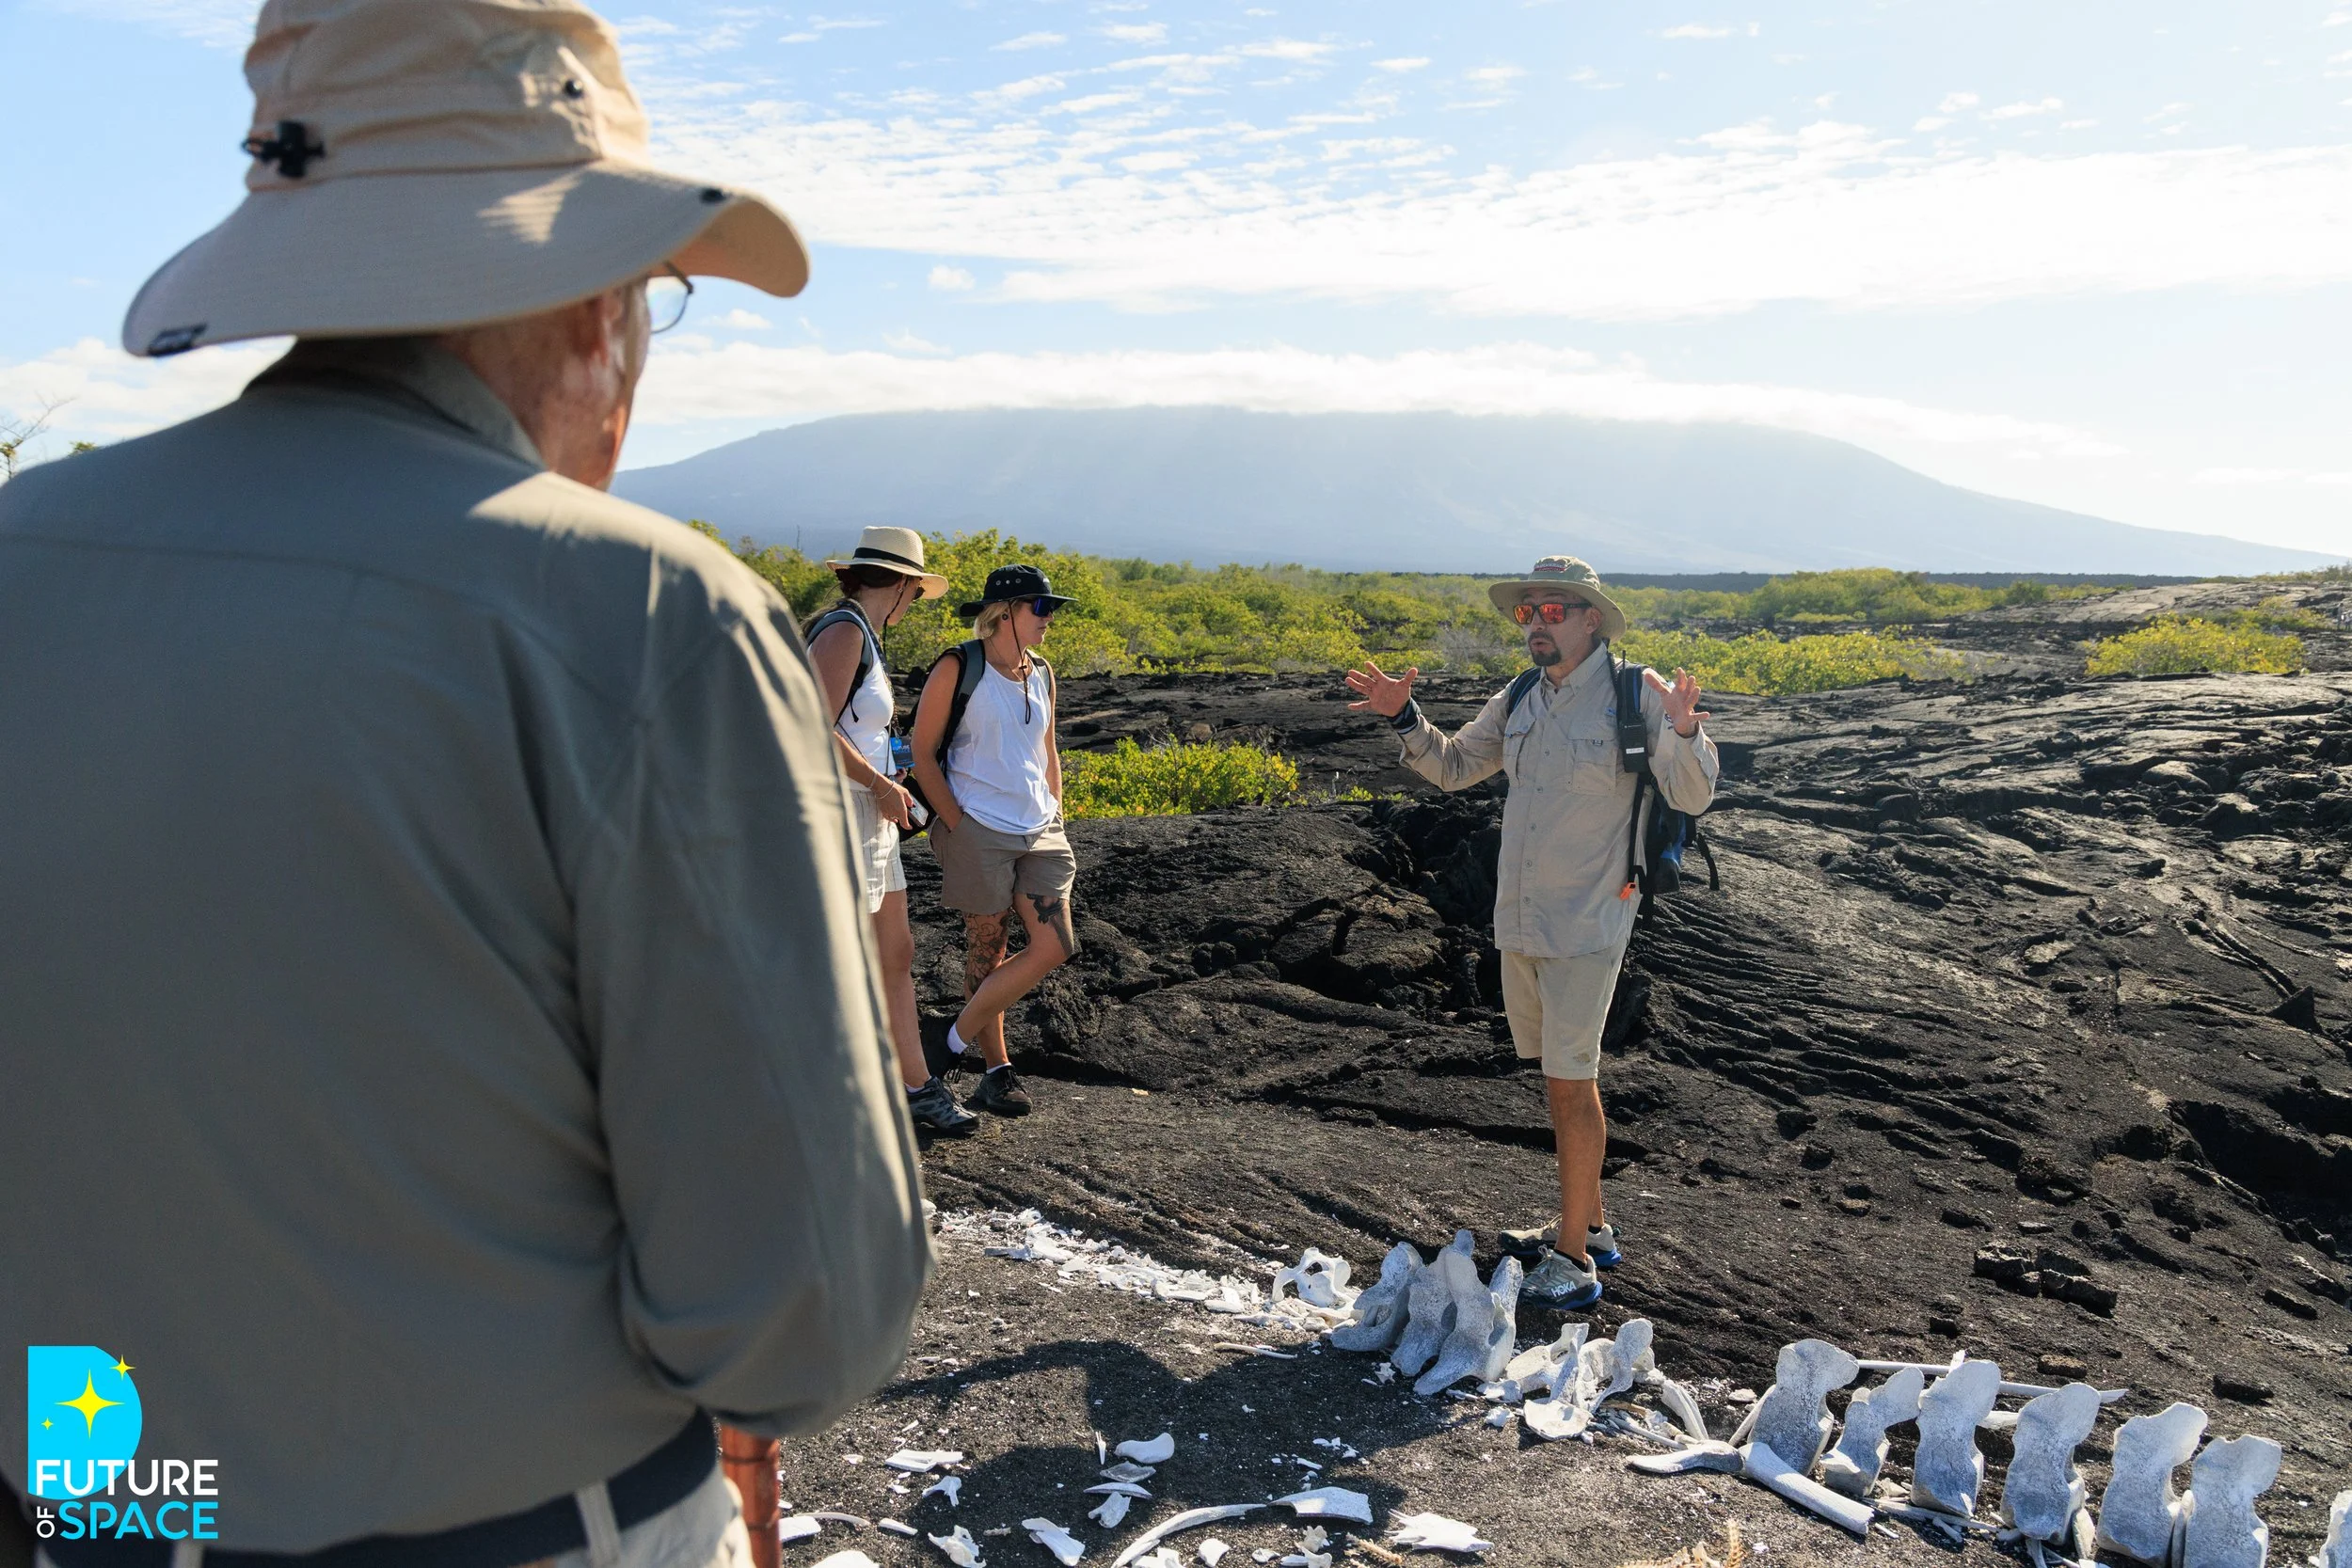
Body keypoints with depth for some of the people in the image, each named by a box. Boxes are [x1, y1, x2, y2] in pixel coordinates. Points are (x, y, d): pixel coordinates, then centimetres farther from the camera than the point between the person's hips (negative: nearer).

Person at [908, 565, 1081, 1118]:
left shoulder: (1041, 672, 12)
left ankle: (959, 1037, 14)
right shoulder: (957, 668, -6)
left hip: (1039, 832, 6)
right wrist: (956, 824, -10)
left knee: (1055, 949, -1)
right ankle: (996, 1071, 17)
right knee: (987, 948, 3)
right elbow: (922, 754, -5)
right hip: (979, 831, -6)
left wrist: (1054, 818, 13)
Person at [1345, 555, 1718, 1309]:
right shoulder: (1519, 701, 7)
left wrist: (1684, 731, -36)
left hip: (1587, 928, -7)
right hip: (1518, 921, 7)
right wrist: (1405, 717, 3)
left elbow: (1691, 796, -17)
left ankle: (1573, 1257, 9)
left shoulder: (1635, 695, -11)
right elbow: (1453, 767, 18)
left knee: (1571, 1083, -3)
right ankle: (1591, 1224, 32)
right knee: (1563, 1076, 16)